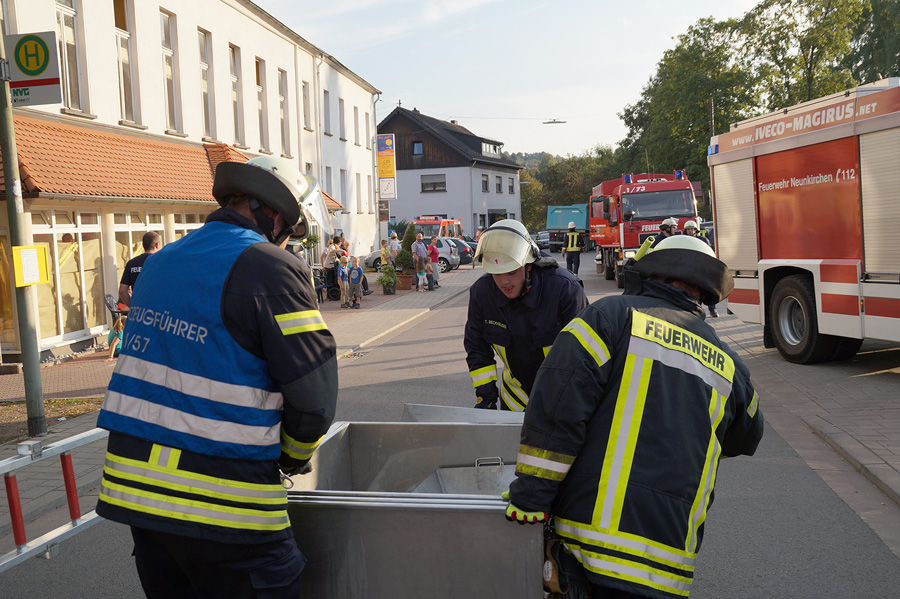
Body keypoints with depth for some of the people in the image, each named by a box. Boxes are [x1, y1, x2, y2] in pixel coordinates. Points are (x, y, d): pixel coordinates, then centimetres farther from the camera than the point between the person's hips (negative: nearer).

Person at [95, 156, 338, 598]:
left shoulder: (161, 261, 10)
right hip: (221, 506, -7)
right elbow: (314, 397, -15)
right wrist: (290, 461, 5)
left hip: (132, 486, 8)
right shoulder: (272, 268, -13)